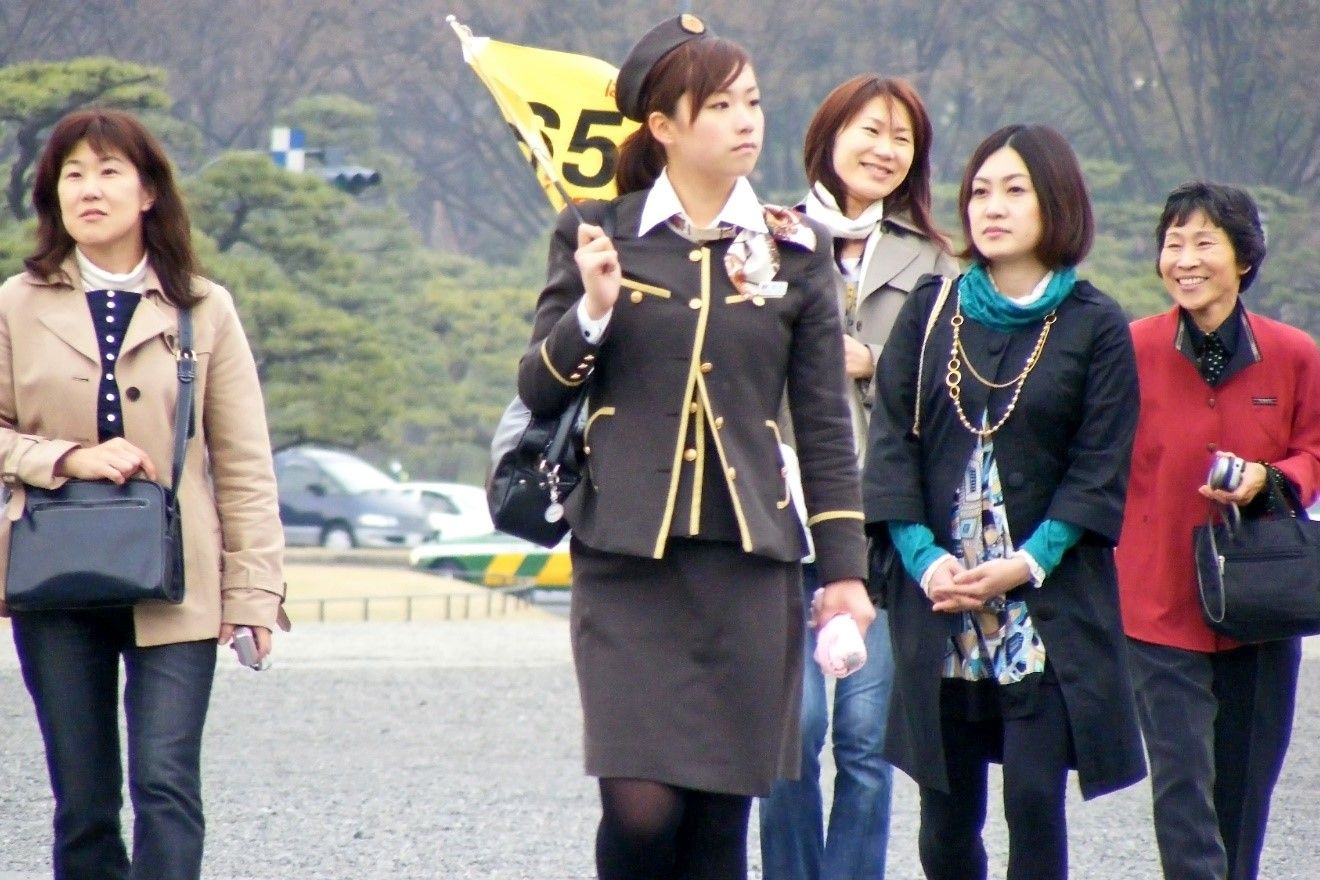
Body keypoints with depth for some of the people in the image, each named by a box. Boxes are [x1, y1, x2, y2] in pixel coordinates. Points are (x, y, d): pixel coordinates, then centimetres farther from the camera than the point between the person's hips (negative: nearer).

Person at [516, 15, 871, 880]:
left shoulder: (793, 248, 8)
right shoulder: (596, 235, 5)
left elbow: (825, 419, 9)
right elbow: (540, 390, 6)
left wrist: (845, 567, 5)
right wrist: (594, 311, -12)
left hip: (748, 559, 2)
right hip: (628, 559, -1)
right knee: (640, 805, -13)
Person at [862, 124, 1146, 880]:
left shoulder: (1095, 327, 2)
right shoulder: (929, 313, 8)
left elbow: (1099, 470, -2)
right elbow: (892, 441, 3)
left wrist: (1029, 563, -14)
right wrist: (924, 558, -11)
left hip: (1049, 608, -2)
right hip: (936, 603, 3)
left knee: (1035, 802, -7)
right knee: (947, 807, 5)